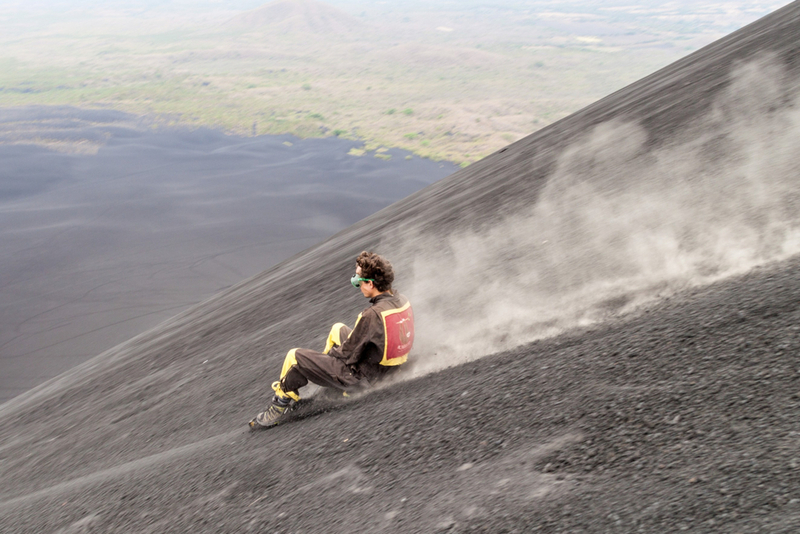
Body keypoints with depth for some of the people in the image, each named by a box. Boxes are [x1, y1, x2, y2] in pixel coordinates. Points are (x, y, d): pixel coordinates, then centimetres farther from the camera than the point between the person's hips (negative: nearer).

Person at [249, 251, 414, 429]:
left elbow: (348, 354, -22)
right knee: (338, 328, 29)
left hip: (361, 377, -9)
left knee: (295, 357, 0)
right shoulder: (403, 301, -7)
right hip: (387, 369, 9)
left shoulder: (373, 314, -33)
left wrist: (332, 351, 0)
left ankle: (279, 406, 18)